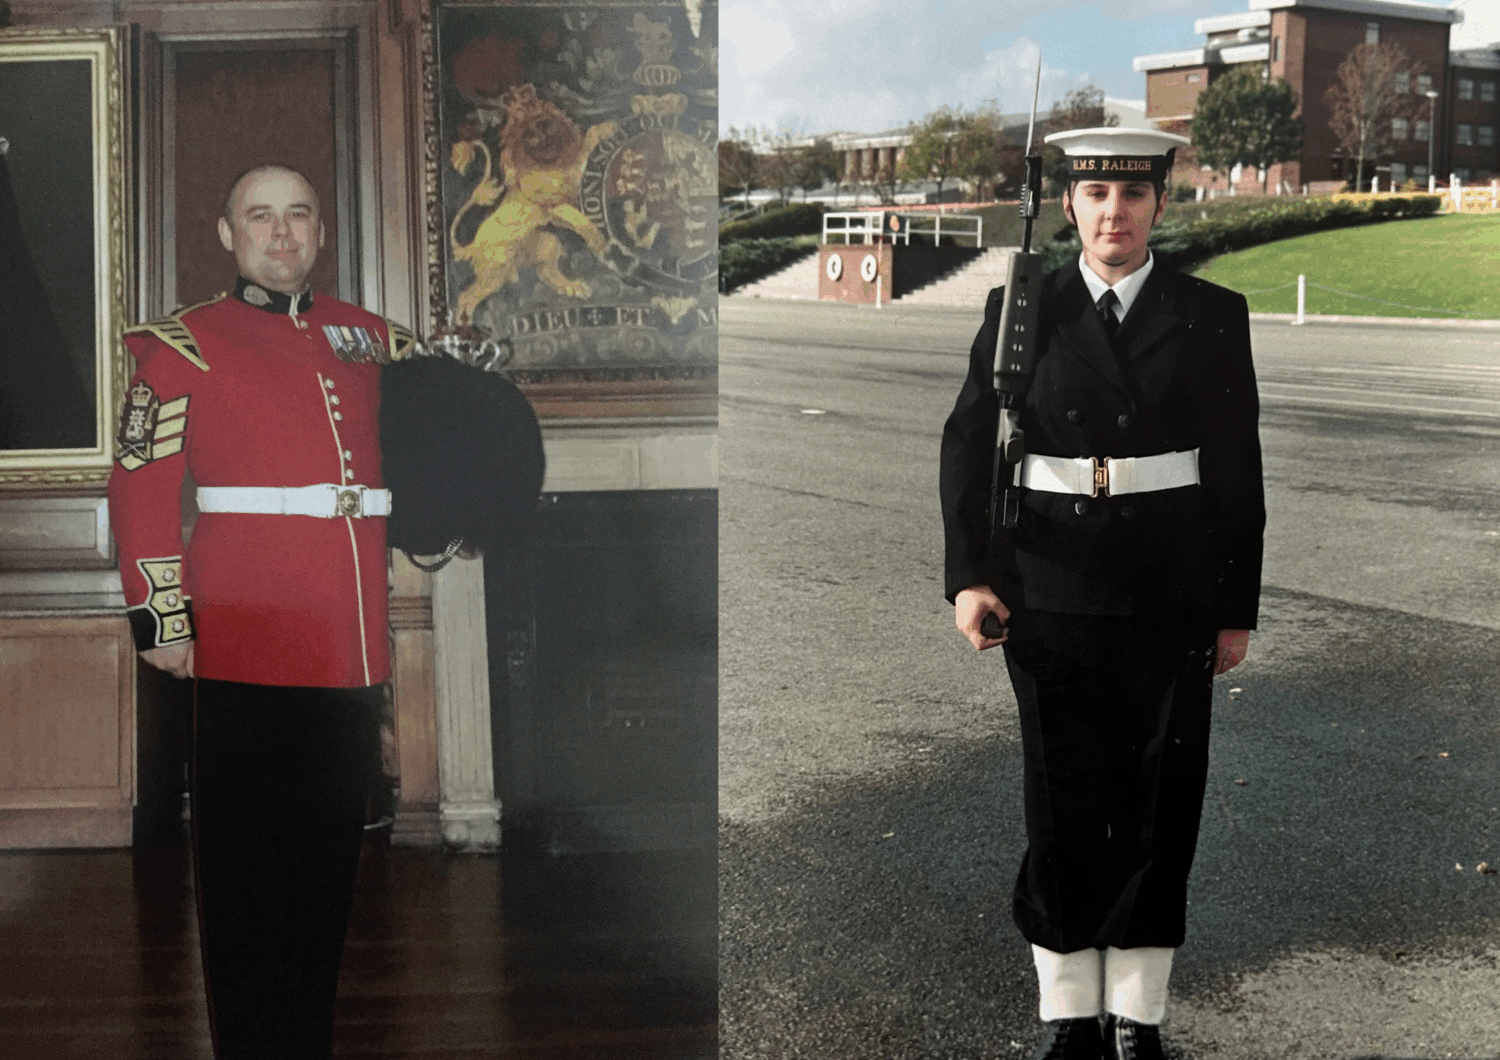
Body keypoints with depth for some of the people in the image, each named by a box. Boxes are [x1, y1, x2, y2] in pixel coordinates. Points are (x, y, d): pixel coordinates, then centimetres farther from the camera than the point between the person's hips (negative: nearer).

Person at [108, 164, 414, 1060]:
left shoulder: (365, 336, 14)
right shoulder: (185, 344, 1)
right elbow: (142, 484, -4)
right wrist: (163, 617, -9)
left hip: (354, 643, 5)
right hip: (248, 642, -4)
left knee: (332, 852, 12)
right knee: (248, 860, 2)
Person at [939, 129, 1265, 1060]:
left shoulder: (1213, 318, 1)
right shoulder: (1023, 310, 1)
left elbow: (1237, 471, 3)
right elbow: (969, 445, 1)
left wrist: (1238, 609, 2)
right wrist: (968, 576, -11)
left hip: (1172, 592, 0)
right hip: (1052, 591, 0)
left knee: (1160, 800, 5)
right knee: (1064, 804, 4)